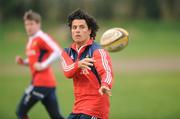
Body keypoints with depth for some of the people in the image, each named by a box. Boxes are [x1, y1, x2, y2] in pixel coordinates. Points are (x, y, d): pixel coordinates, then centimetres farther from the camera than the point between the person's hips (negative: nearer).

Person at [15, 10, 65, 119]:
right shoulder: (31, 40, 18)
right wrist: (23, 62, 10)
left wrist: (43, 65, -23)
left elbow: (58, 52, -21)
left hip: (41, 83, -9)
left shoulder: (42, 37, -11)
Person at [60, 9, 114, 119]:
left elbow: (107, 72, -28)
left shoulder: (98, 51, -11)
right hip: (78, 108, 7)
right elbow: (67, 72, -11)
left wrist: (105, 86, -52)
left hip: (95, 108, -7)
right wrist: (78, 64, -35)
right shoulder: (67, 52, 8)